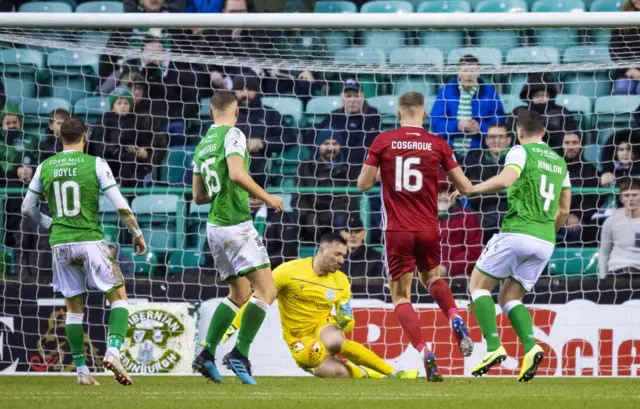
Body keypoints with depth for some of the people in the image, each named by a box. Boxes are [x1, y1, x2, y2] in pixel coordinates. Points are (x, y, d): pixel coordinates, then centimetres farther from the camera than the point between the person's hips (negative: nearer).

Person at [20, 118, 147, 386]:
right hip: (91, 241, -3)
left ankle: (81, 370, 12)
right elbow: (120, 206, -7)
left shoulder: (45, 167, 5)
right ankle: (113, 351, -15)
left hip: (60, 244, 4)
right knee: (119, 297, 6)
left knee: (73, 307, 13)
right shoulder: (95, 164, -5)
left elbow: (27, 208, 13)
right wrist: (137, 234, 6)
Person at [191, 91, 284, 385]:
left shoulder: (202, 146, 15)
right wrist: (266, 197, -16)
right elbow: (236, 173, -25)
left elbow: (198, 197, 19)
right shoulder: (233, 135, -8)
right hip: (236, 226, -9)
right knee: (266, 291, -8)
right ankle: (239, 354, -16)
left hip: (214, 227, 9)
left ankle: (207, 354, 10)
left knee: (239, 294, 17)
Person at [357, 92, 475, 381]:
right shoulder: (438, 145, 0)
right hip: (428, 230, 2)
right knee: (432, 277, 28)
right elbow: (464, 186, 3)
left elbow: (363, 184, 0)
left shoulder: (383, 141, -3)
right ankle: (456, 320, -1)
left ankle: (425, 353, -14)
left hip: (397, 231, -2)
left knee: (401, 296, 7)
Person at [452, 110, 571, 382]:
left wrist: (471, 189, -10)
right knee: (509, 297, 15)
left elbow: (505, 179, -22)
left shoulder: (521, 151, -2)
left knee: (479, 284, 8)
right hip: (545, 242, 6)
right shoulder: (559, 162, 19)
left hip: (517, 232, -6)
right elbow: (564, 210, 22)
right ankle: (531, 347, -11)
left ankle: (493, 347, -9)